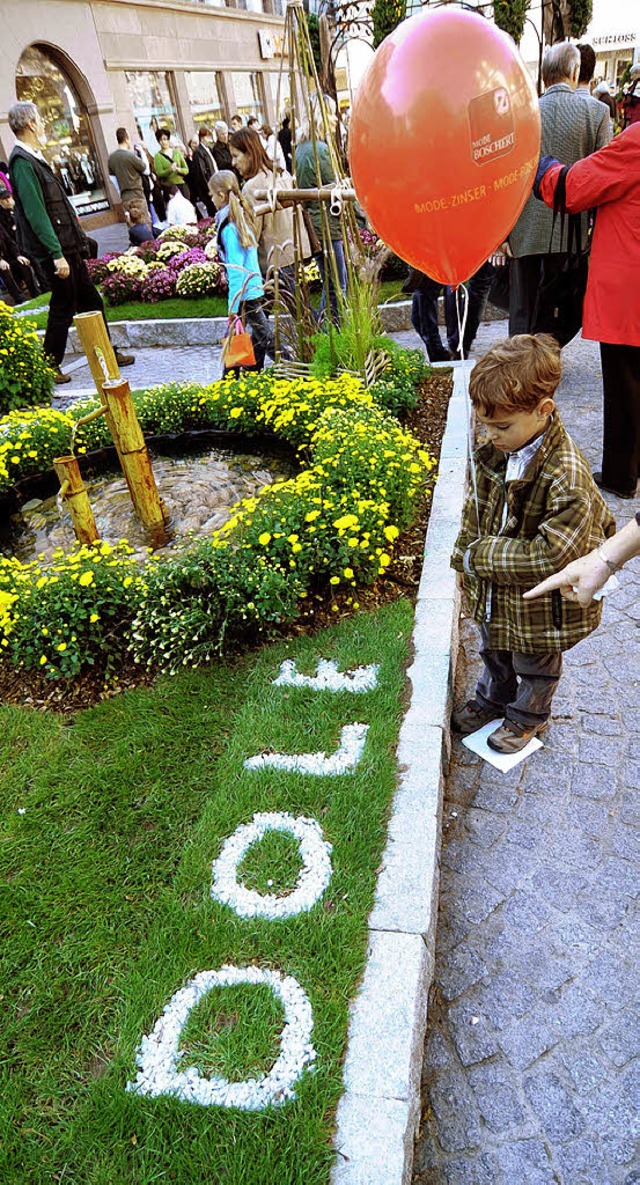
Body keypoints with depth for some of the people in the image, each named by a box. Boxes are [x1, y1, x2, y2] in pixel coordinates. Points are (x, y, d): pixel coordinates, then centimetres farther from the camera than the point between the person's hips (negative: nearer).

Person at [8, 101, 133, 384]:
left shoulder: (34, 158, 15)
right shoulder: (22, 162, -15)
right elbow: (35, 213, -21)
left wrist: (79, 240, 19)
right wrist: (57, 254, -25)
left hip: (69, 247, 9)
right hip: (56, 250, -9)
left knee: (91, 302, 14)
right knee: (63, 310, -2)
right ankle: (49, 367, 10)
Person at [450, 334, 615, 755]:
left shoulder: (567, 480, -34)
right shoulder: (498, 452, -12)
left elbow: (550, 558, -33)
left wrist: (479, 555, -27)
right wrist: (466, 556, -1)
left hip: (540, 607, -6)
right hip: (494, 594, 6)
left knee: (534, 665, 23)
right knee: (495, 653, 31)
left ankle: (528, 716, 51)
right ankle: (493, 697, 59)